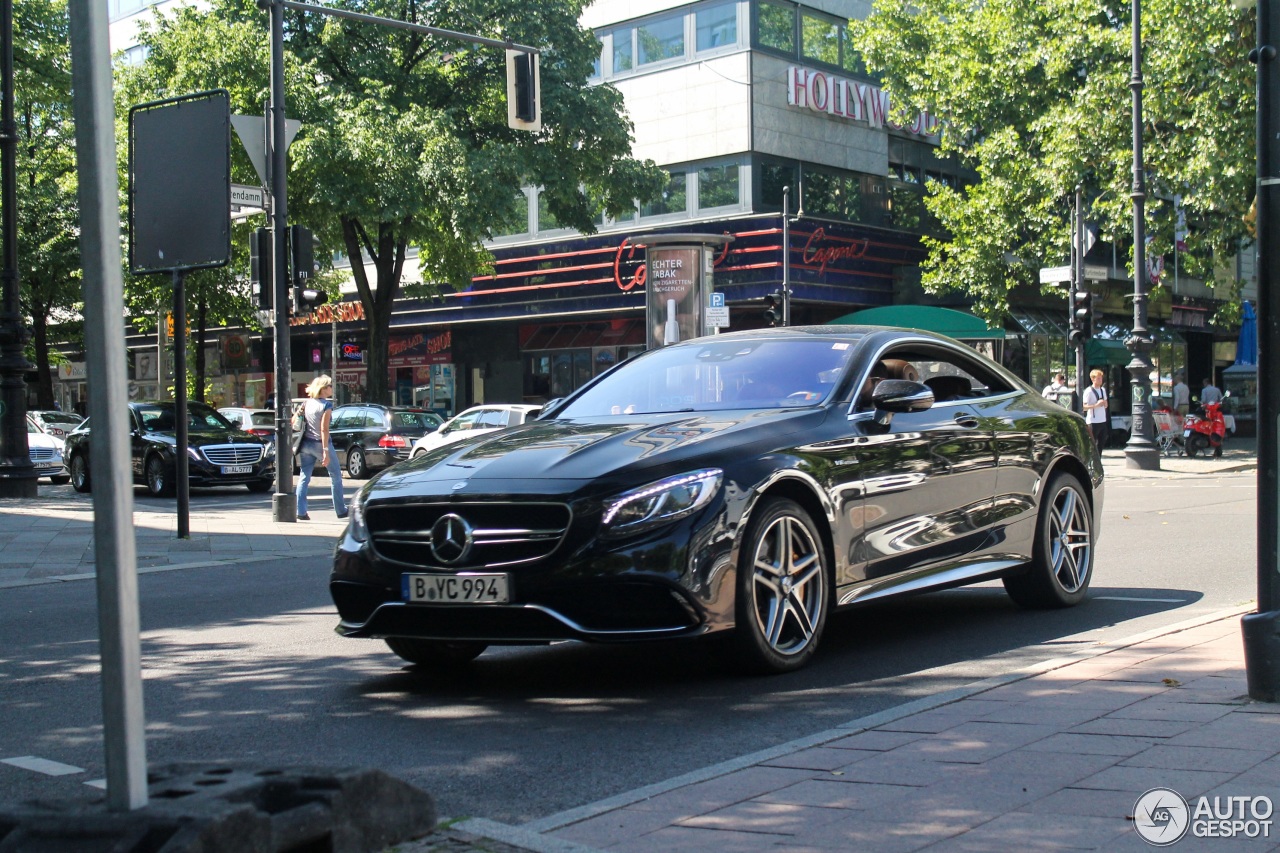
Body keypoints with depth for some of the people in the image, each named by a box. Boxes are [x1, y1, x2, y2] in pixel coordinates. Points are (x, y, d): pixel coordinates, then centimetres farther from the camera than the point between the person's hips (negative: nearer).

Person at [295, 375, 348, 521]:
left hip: (306, 444, 5)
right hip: (320, 443, -5)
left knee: (304, 478, 5)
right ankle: (341, 511, 15)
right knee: (336, 477, 9)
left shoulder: (307, 403, 6)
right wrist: (325, 451, -18)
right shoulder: (326, 405, -11)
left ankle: (301, 512, -3)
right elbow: (324, 429, -17)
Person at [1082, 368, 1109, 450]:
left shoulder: (1103, 390, 13)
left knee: (1101, 443, 9)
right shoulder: (1089, 391, -10)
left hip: (1103, 421, 7)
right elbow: (1084, 407, -15)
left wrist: (1104, 403, -1)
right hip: (1093, 421, -7)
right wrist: (1096, 405, -24)